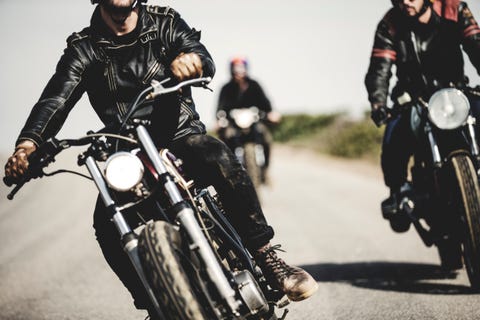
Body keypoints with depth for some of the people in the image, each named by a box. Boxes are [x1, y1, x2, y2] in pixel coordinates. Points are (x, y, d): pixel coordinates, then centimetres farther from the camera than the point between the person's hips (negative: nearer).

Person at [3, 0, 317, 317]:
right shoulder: (83, 49, 2)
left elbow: (205, 62, -13)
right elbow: (56, 99, -13)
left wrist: (192, 59, -41)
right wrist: (28, 143, -33)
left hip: (182, 135, -1)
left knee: (218, 157, -32)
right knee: (106, 224, -23)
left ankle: (267, 257, -25)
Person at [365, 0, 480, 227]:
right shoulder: (390, 25, -6)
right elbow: (379, 69, -14)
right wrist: (378, 104, -33)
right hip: (412, 101, 0)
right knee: (393, 143, -21)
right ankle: (397, 192, 6)